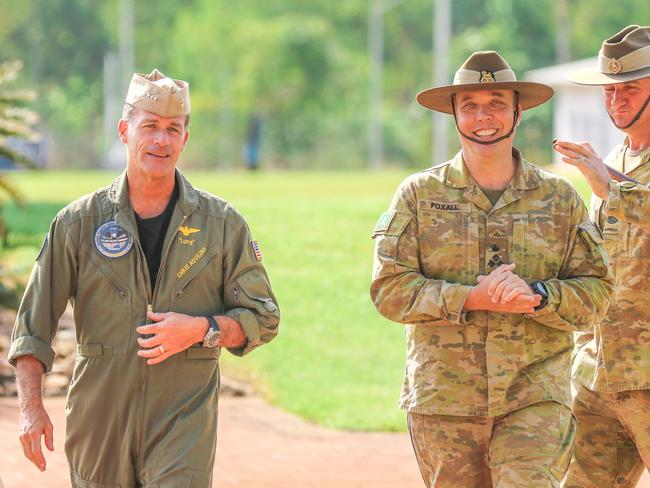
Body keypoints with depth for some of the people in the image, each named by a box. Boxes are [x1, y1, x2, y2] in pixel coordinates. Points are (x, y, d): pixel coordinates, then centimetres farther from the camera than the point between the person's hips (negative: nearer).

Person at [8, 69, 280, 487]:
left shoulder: (222, 224, 5)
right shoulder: (79, 222, 4)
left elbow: (263, 318, 7)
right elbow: (33, 325, 2)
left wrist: (201, 329, -12)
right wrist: (31, 406, -11)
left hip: (185, 420, -1)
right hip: (98, 420, 1)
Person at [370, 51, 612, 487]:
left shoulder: (560, 198, 8)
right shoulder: (419, 194, 6)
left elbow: (596, 293, 4)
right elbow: (390, 289, -3)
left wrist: (535, 296, -16)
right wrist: (472, 299, -16)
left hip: (537, 399, 0)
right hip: (443, 399, 1)